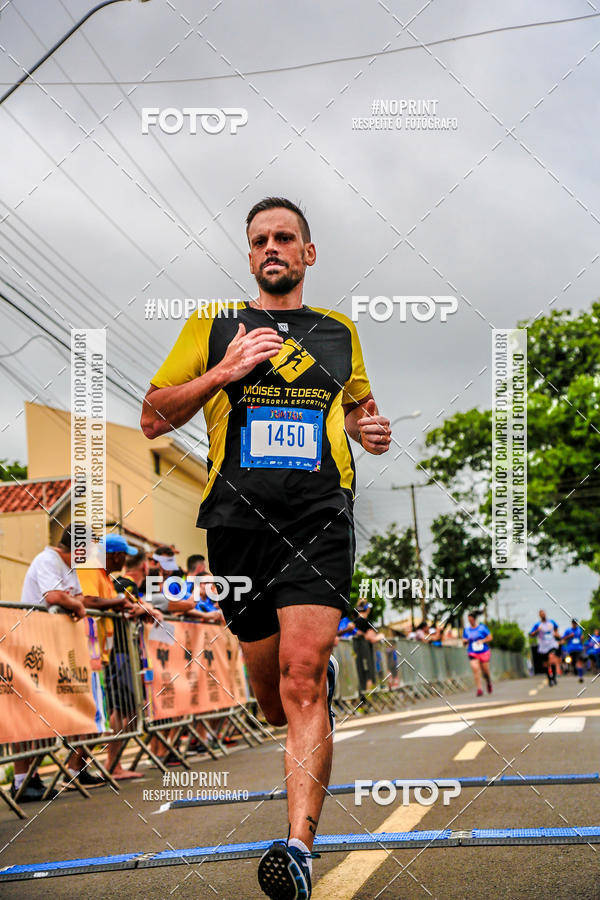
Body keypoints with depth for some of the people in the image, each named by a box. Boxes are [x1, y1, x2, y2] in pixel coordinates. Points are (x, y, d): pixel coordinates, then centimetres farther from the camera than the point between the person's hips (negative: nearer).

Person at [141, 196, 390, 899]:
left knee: (302, 684, -19)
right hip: (238, 522, 1)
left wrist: (371, 429, 10)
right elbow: (153, 419, 8)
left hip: (319, 521, -1)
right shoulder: (211, 326, 12)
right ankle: (325, 672, 46)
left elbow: (360, 405, 34)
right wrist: (224, 373, -6)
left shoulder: (339, 332, 18)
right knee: (274, 704, 10)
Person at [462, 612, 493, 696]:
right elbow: (464, 641, 12)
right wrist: (466, 641, -12)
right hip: (473, 654, 1)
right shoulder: (466, 630, 7)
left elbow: (490, 638, 3)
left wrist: (482, 641, -13)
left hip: (484, 652, -1)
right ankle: (479, 689, -17)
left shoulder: (483, 627, 1)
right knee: (475, 669, -18)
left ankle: (488, 682, 39)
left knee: (485, 670, 6)